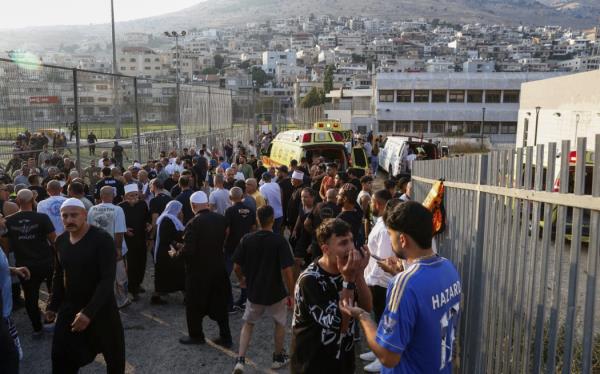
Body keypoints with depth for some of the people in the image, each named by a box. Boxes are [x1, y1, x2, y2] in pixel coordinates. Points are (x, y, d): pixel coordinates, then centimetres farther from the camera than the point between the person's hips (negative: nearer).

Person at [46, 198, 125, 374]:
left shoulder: (102, 239, -19)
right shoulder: (61, 241, 1)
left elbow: (108, 279, -24)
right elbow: (59, 275, 14)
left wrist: (89, 312, -30)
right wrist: (53, 305, 12)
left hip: (100, 309, -5)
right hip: (68, 308, 5)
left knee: (113, 355, 12)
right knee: (61, 359, 8)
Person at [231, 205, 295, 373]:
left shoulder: (246, 239, -8)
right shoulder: (279, 241, -17)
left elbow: (236, 267, -2)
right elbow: (287, 271, -20)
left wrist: (242, 279, 19)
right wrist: (291, 294, -9)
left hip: (254, 291, 2)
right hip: (275, 292, -2)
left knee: (248, 324, 22)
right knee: (280, 323, 24)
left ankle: (240, 360, 9)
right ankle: (279, 357, 35)